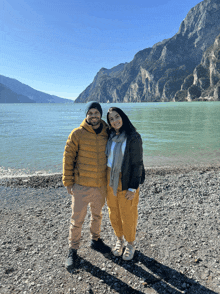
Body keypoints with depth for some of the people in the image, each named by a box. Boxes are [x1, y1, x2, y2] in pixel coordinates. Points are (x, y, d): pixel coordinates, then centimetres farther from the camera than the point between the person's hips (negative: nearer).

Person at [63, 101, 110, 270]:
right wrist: (68, 183, -8)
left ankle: (95, 240, 45)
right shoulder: (77, 134, -10)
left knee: (97, 215, 22)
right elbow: (68, 158, -7)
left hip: (101, 185, 4)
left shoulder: (107, 134, 0)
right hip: (81, 186, -3)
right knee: (77, 220, 7)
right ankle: (73, 250, 29)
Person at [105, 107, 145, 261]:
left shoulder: (134, 137, -13)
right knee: (113, 213, 15)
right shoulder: (110, 136, 4)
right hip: (110, 179, 5)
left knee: (127, 215, 8)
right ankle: (119, 240, 39)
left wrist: (133, 188, -14)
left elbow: (137, 164, -13)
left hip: (126, 180, -5)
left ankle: (130, 244, 33)